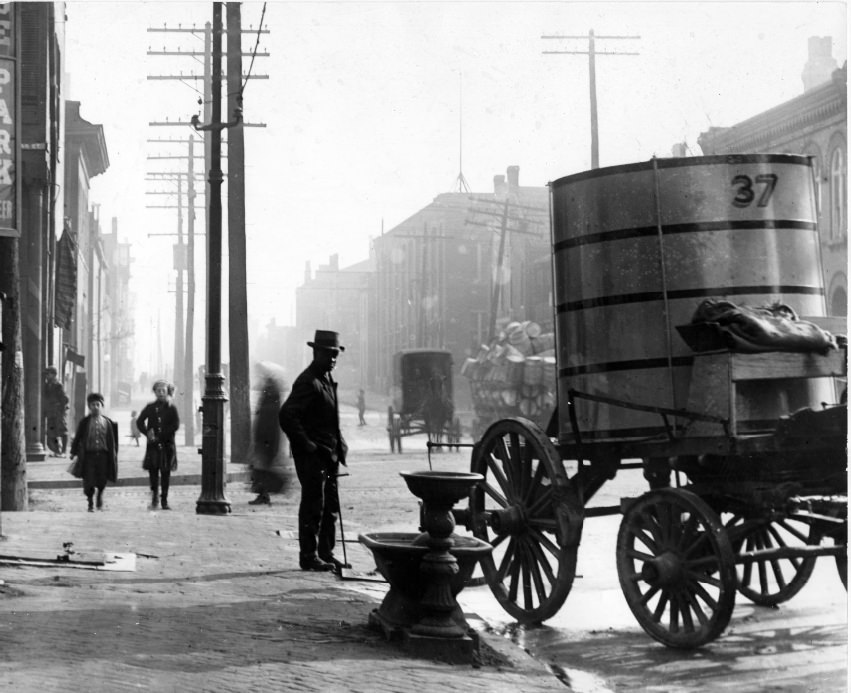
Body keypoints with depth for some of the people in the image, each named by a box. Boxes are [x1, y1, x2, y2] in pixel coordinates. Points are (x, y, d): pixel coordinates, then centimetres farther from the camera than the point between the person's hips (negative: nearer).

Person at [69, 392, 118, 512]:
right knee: (89, 481, 0)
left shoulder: (108, 422, 5)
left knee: (102, 480, 5)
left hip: (103, 454, 1)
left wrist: (113, 456, 6)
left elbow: (112, 440, 8)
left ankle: (100, 495, 32)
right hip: (89, 454, -1)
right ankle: (90, 503, 15)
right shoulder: (85, 422, 2)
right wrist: (74, 453, -2)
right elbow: (77, 438, 3)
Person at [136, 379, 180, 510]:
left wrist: (159, 436, -11)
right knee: (153, 470, -9)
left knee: (165, 473, 0)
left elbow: (175, 426, -5)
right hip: (153, 445, 1)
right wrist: (147, 434, -6)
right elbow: (139, 421, 10)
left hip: (167, 445, -1)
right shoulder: (150, 407, 10)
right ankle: (155, 493, 9)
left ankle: (164, 500, 6)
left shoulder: (171, 408, 4)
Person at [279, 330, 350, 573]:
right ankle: (309, 557, 2)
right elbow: (286, 416, -23)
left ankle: (325, 554, 20)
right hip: (312, 455, -9)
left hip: (329, 454, 9)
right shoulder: (308, 382, -15)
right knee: (313, 506, -4)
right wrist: (307, 445, -20)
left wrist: (339, 445, 15)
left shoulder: (327, 380, 16)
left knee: (331, 507, 12)